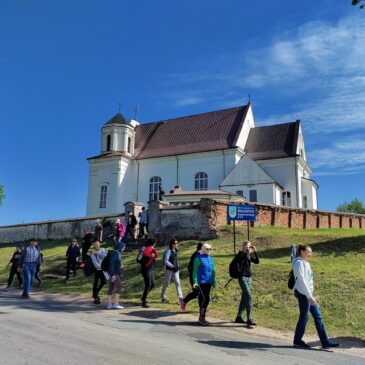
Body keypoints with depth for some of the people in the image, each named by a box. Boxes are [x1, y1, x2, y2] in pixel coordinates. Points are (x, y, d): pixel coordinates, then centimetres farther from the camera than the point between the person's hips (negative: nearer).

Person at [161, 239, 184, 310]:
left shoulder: (175, 251, 9)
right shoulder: (168, 251, -14)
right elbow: (166, 261, -20)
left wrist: (177, 267, 13)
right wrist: (173, 266, -23)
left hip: (175, 270, 6)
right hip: (169, 270, -6)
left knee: (177, 283, -5)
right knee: (166, 283, 8)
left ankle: (180, 298, -10)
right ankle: (163, 297, 27)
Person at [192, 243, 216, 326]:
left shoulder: (210, 259, 12)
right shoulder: (198, 258, -6)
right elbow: (195, 270, -7)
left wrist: (214, 281, 17)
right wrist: (195, 282, -13)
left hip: (209, 282, 6)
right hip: (201, 282, -6)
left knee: (206, 299, 9)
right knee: (205, 298, -12)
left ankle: (202, 317, 20)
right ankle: (201, 317, 1)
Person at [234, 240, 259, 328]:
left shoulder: (249, 255, 12)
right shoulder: (240, 254, -9)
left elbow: (257, 261, 3)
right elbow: (247, 258, -29)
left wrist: (255, 251, -2)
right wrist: (246, 251, -22)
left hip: (249, 278, 8)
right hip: (242, 277, -8)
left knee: (244, 297, 12)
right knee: (249, 297, -15)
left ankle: (239, 317, 23)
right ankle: (249, 320, -13)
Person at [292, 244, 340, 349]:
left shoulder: (305, 263, 16)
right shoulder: (299, 263, -13)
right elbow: (301, 281, -20)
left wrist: (311, 296, 17)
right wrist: (310, 297, -21)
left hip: (308, 293, 9)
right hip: (302, 293, -9)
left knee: (317, 316, 9)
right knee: (304, 317, 0)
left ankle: (325, 342, 14)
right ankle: (298, 341, 15)